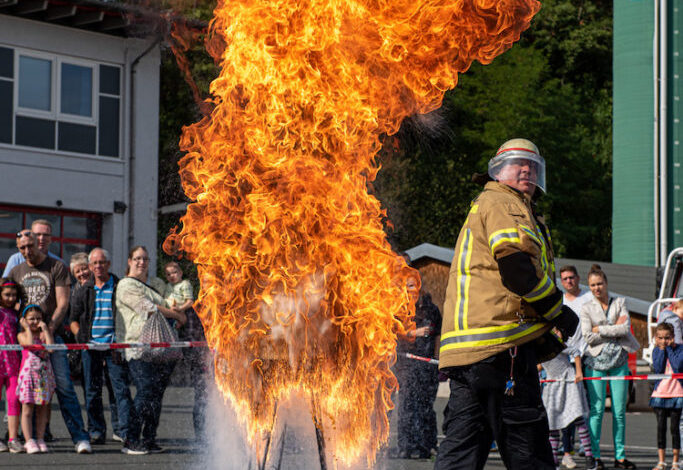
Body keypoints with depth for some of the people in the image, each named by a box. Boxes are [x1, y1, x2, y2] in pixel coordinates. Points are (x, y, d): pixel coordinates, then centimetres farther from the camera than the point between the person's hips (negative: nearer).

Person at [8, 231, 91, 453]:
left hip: (52, 335, -4)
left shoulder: (57, 267, 4)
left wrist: (50, 327, -15)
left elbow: (63, 303, -2)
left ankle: (79, 437, -12)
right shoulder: (16, 272, 17)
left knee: (64, 386, -11)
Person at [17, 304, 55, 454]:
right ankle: (29, 441, -5)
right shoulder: (22, 335, 3)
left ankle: (40, 439, 12)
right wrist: (27, 328, -7)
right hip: (28, 373, -3)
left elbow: (51, 347, -8)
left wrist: (45, 329, -4)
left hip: (45, 374, 3)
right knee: (27, 409, -5)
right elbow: (30, 343, -17)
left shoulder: (45, 333, 11)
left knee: (42, 409, 6)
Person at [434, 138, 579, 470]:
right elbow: (516, 264, -17)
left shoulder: (481, 207, 32)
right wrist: (558, 312, -6)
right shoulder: (503, 204, 0)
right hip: (502, 346, -10)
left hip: (464, 351, 10)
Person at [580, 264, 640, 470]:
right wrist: (615, 329, -6)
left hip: (619, 361, 2)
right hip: (596, 362, -2)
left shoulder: (619, 303, 10)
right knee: (597, 410, -6)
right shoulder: (586, 308, 5)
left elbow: (625, 328, -3)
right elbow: (588, 337, -5)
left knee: (619, 411, 2)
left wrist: (600, 329, -6)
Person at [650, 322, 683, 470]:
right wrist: (662, 350, -10)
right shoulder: (656, 351, 5)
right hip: (660, 393, 2)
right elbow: (658, 369, -10)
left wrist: (669, 348, -11)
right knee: (661, 427, 3)